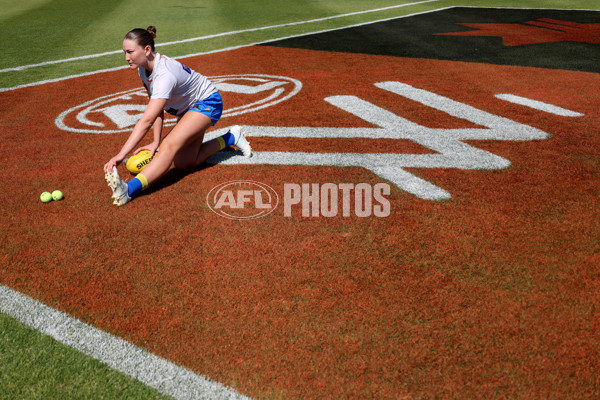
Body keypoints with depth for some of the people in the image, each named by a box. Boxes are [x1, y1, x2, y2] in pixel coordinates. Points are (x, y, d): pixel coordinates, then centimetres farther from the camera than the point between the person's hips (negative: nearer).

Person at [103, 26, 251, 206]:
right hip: (187, 108, 9)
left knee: (170, 145, -33)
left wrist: (121, 155, -44)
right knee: (184, 163, -1)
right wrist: (156, 142, -11)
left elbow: (146, 120, -42)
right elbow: (157, 111, -2)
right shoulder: (143, 68, -9)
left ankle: (128, 190, -47)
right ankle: (231, 138, 15)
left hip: (207, 103, -9)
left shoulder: (165, 74, -35)